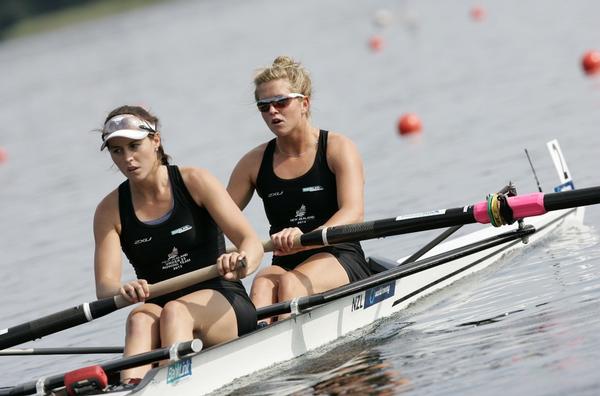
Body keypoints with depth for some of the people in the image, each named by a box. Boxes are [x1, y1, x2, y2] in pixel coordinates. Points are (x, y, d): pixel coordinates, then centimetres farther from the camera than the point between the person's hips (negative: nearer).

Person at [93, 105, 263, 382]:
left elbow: (252, 243, -9)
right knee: (139, 319, -33)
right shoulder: (110, 211, 5)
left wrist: (242, 264, -35)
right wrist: (123, 291, -32)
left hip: (224, 304, -1)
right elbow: (104, 286, -6)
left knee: (174, 311, -34)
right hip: (159, 315, 1)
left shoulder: (195, 182, -1)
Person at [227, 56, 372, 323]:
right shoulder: (255, 163, 11)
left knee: (290, 283, -33)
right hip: (286, 265, 3)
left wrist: (307, 239, -36)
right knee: (262, 284, -32)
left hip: (342, 262, -3)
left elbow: (354, 213, -16)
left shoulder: (338, 149, -1)